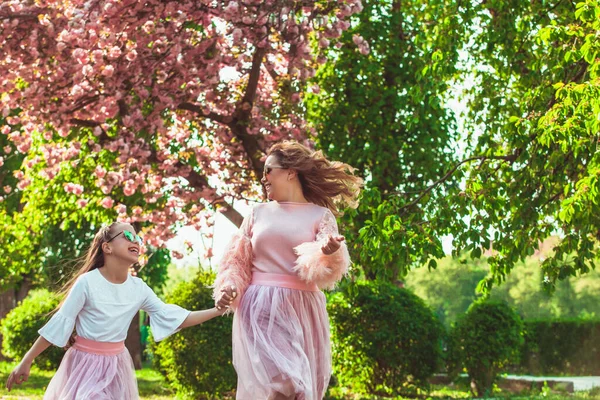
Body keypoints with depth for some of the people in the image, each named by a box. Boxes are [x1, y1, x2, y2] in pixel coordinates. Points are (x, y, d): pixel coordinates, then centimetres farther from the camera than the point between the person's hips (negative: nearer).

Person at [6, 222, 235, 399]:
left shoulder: (139, 288, -1)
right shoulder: (87, 282, -15)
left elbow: (173, 318, 0)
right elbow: (59, 324, -12)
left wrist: (215, 311, -9)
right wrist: (26, 361, -11)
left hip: (116, 366, 5)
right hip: (85, 363, -4)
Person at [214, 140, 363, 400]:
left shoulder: (321, 215, 4)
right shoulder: (259, 213, 12)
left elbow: (327, 272, -6)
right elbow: (237, 260, 12)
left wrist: (327, 253, -28)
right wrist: (228, 288, -7)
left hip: (300, 311, 0)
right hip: (260, 309, 0)